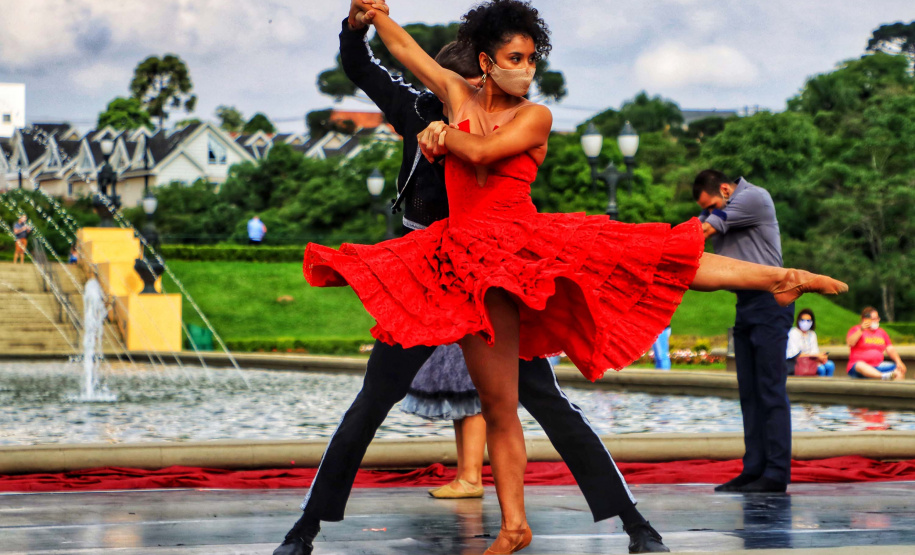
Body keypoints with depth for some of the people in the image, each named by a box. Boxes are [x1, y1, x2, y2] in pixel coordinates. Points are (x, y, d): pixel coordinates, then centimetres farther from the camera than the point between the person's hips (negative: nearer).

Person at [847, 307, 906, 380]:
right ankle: (884, 376, -61)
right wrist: (861, 330, -22)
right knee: (860, 365, -40)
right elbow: (850, 343, -14)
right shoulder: (856, 330, 4)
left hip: (878, 367, 5)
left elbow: (890, 349, 11)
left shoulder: (881, 332, 17)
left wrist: (899, 362, -4)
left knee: (900, 369, -15)